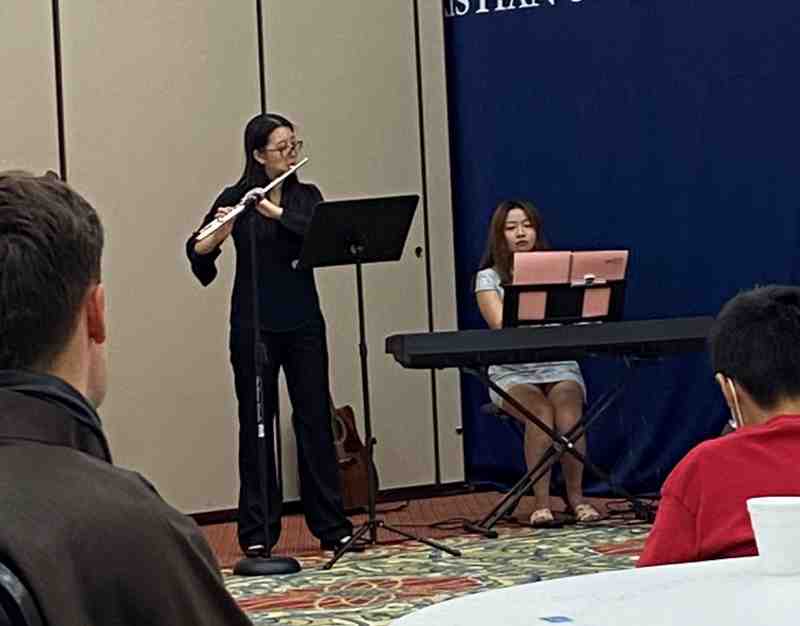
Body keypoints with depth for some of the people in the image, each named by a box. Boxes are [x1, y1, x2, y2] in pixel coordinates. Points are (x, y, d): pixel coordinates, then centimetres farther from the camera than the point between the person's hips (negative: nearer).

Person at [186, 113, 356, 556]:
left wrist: (275, 211, -23)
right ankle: (256, 532, 9)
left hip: (303, 324, 3)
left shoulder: (306, 196, 7)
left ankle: (332, 526, 10)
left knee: (315, 419, 3)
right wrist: (215, 236, -29)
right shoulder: (236, 198, -2)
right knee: (256, 424, 2)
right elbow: (196, 252, -8)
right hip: (254, 327, -2)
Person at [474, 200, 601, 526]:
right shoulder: (489, 278, 5)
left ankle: (576, 495, -16)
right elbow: (501, 325, -11)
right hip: (513, 373, -1)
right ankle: (541, 500, -22)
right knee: (541, 412, -32)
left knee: (567, 409, -31)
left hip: (559, 367, 2)